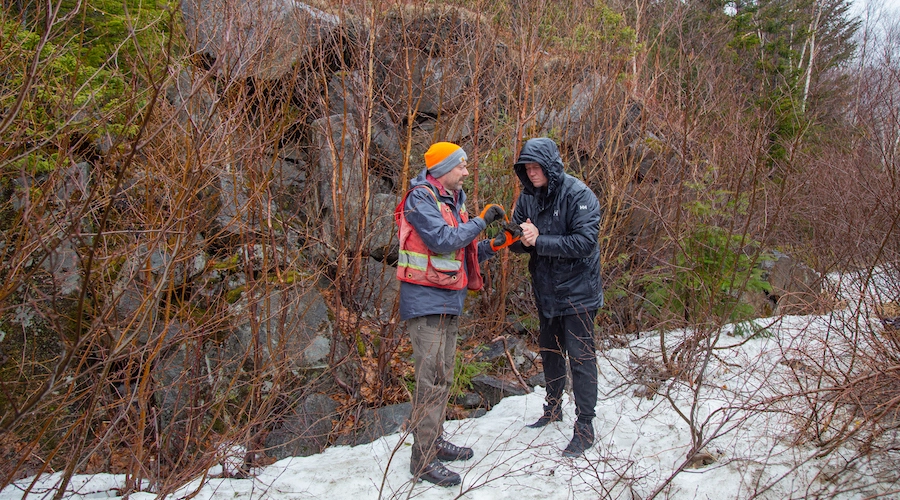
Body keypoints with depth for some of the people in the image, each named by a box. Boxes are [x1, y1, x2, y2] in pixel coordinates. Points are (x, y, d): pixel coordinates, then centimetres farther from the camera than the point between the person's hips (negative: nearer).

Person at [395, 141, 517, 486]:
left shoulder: (453, 201, 16)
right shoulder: (421, 198, -11)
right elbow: (443, 240, -22)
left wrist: (495, 245, 4)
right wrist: (482, 220, -14)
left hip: (450, 300, 9)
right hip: (426, 299, -9)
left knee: (443, 377, 15)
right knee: (431, 378, -9)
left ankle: (434, 441, 27)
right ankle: (423, 459, -2)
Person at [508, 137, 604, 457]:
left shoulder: (578, 195, -17)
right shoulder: (528, 196, 0)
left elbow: (585, 241, -26)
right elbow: (516, 241, 2)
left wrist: (539, 241, -28)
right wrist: (522, 239, -22)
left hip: (577, 290, -6)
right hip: (545, 290, 7)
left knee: (580, 357, -2)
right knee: (549, 351, 20)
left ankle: (584, 428, 8)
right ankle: (553, 409, 39)